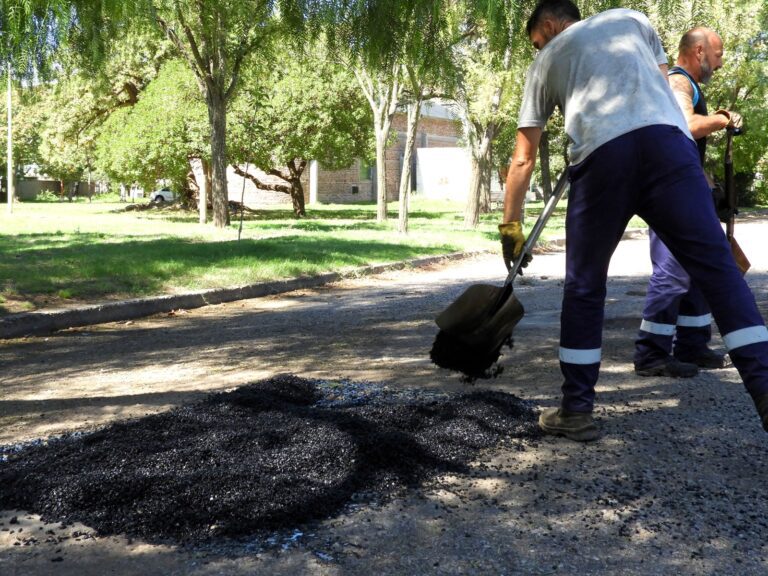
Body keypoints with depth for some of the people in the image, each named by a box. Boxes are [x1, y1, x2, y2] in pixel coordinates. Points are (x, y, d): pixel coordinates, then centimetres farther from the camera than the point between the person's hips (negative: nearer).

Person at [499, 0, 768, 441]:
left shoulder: (546, 60, 28)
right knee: (717, 264, 0)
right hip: (668, 140, 1)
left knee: (584, 287, 10)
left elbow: (523, 159, 25)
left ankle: (577, 410, 15)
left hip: (600, 155, -1)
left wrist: (511, 225, 29)